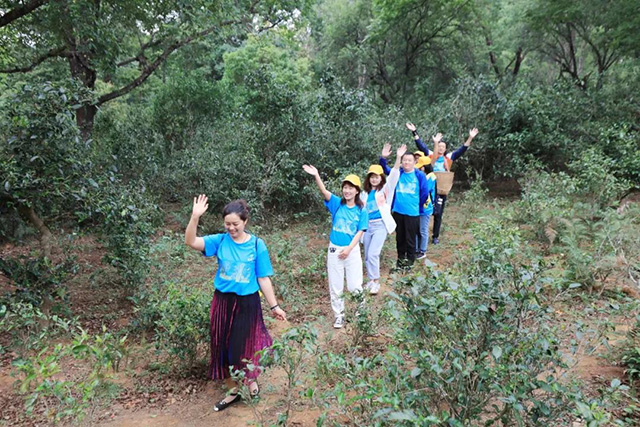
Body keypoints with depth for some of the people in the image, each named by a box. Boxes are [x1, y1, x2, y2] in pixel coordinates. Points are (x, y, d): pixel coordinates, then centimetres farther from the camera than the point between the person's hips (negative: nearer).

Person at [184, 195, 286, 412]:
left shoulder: (257, 245, -9)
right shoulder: (220, 241, -5)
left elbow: (263, 279, -4)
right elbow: (190, 241, -17)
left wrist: (274, 306, -4)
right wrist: (195, 217, -31)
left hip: (247, 303, -2)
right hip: (223, 301, 3)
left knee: (246, 345, 8)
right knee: (223, 346, 12)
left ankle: (251, 380, 39)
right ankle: (232, 391, 32)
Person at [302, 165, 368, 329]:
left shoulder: (361, 210, -3)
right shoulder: (337, 204, -2)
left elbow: (360, 232, -5)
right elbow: (324, 191, -19)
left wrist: (349, 249, -14)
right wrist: (316, 176, -35)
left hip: (352, 250, -1)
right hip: (334, 249, 1)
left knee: (355, 285, 5)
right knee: (335, 285, 9)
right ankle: (339, 315, 26)